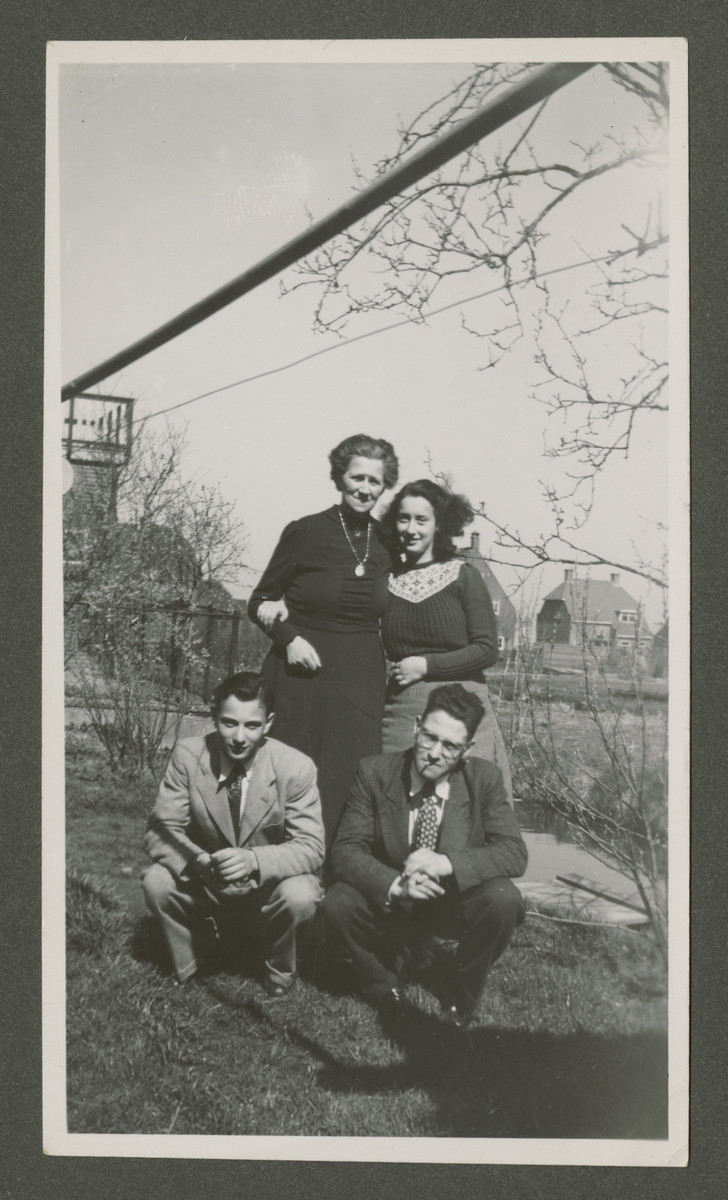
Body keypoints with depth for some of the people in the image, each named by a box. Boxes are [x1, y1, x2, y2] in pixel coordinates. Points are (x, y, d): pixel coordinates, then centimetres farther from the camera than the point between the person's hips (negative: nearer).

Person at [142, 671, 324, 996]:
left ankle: (278, 970, 3)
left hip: (269, 883, -1)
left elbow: (311, 847, -20)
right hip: (206, 881, 2)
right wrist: (198, 861, -37)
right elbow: (161, 830, -14)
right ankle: (199, 944, 8)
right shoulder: (187, 755, -15)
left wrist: (253, 860, -40)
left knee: (299, 896, -32)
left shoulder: (296, 767, -19)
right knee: (156, 881, -25)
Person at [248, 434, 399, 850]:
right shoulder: (305, 532, -4)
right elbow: (260, 602, 4)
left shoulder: (388, 543, 6)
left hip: (362, 679, 3)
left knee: (351, 784, 4)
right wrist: (289, 636, -14)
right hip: (302, 673, -3)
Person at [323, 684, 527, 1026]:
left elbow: (514, 853, -18)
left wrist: (446, 864, -35)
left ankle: (460, 995, 1)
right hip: (389, 905, 0)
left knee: (504, 899, -29)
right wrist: (395, 885, -36)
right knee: (337, 903, -28)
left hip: (456, 907, 0)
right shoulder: (375, 773, -12)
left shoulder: (484, 779, -11)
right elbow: (346, 849, -16)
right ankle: (384, 986, 3)